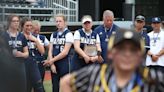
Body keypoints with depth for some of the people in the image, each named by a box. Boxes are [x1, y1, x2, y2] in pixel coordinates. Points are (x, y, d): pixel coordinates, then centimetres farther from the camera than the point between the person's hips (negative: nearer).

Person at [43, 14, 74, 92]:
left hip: (64, 63, -6)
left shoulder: (68, 34, -7)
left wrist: (52, 60, -10)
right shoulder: (53, 35, 12)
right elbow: (50, 50, 8)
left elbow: (65, 52, -13)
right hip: (54, 63, 6)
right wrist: (52, 64, -4)